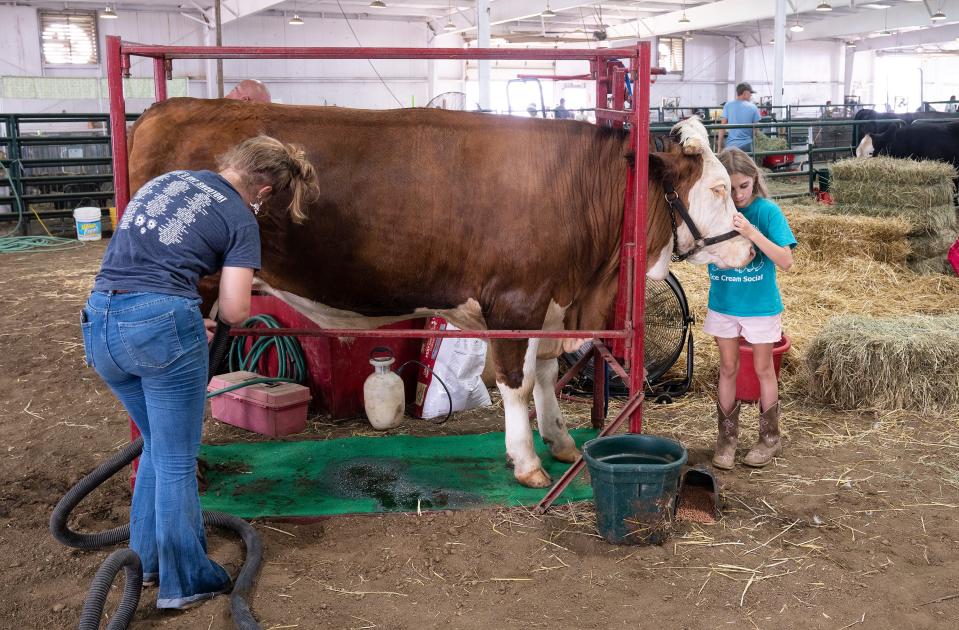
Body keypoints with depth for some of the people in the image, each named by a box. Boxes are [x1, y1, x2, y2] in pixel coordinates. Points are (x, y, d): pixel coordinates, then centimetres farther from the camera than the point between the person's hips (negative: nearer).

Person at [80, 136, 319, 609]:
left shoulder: (165, 179, 20)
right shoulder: (240, 220, 0)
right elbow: (234, 309, -8)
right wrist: (237, 316, 17)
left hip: (99, 321, 7)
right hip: (161, 324, -7)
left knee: (158, 445, 25)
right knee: (176, 462, 9)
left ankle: (145, 559, 34)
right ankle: (184, 583, 20)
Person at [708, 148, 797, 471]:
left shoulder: (767, 210, -15)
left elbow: (786, 261, -21)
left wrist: (752, 232, -34)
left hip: (760, 305, -2)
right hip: (723, 305, 3)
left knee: (763, 369, 12)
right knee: (727, 369, 13)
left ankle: (769, 438, 27)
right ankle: (727, 437, 26)